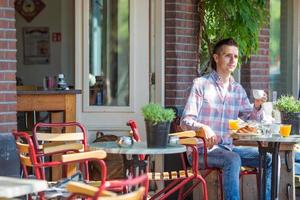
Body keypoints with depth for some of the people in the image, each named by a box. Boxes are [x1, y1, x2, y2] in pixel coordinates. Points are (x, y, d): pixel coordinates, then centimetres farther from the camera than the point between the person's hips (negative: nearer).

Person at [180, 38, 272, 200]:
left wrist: (257, 107, -10)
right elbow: (185, 121, -11)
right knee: (233, 159, -33)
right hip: (202, 149, -6)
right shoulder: (201, 84, -5)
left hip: (228, 148, 6)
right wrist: (204, 127, -32)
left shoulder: (238, 90, 13)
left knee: (268, 159, -8)